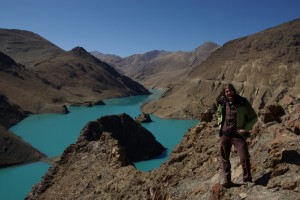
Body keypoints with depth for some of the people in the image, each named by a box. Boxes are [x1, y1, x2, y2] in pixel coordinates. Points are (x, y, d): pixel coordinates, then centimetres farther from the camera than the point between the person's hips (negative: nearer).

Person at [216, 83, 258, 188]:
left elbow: (254, 117, 0)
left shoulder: (242, 102, -8)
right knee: (224, 159, 8)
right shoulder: (222, 102, 2)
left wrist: (245, 129, -9)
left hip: (238, 135, -3)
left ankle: (247, 180, 14)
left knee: (244, 158, -7)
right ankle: (227, 181, 20)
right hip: (224, 135, 4)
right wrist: (220, 123, 10)